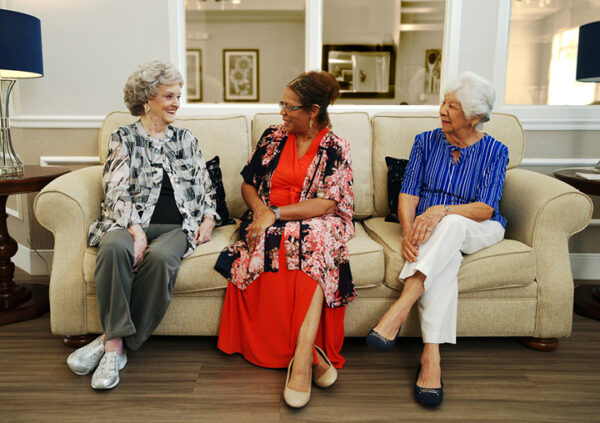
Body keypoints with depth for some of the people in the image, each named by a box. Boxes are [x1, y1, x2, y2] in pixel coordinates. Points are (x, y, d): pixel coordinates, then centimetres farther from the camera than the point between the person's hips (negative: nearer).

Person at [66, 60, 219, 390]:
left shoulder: (186, 140, 21)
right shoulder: (123, 138, 10)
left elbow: (204, 187, 23)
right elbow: (117, 192, -2)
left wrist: (208, 218, 3)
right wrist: (135, 230, -19)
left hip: (176, 226, 2)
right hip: (129, 222, -1)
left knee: (161, 257, -34)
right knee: (114, 247, -37)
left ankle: (111, 341, -22)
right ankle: (116, 343, -28)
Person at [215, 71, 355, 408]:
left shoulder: (336, 148, 3)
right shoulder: (273, 137, 13)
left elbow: (327, 204, -9)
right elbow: (248, 184, 16)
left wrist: (276, 213, -17)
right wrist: (260, 209, -6)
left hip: (314, 225, -2)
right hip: (267, 223, 3)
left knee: (314, 244, -37)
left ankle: (301, 358, -41)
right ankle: (311, 354, -27)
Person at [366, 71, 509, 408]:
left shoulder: (495, 151, -1)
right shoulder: (427, 142, 4)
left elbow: (486, 208, -12)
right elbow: (408, 194, -3)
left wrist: (441, 210, -30)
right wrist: (408, 232, -22)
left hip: (477, 230, -1)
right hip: (431, 229, 1)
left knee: (450, 226, -38)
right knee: (445, 259, -36)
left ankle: (399, 310, -44)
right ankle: (431, 355, -40)